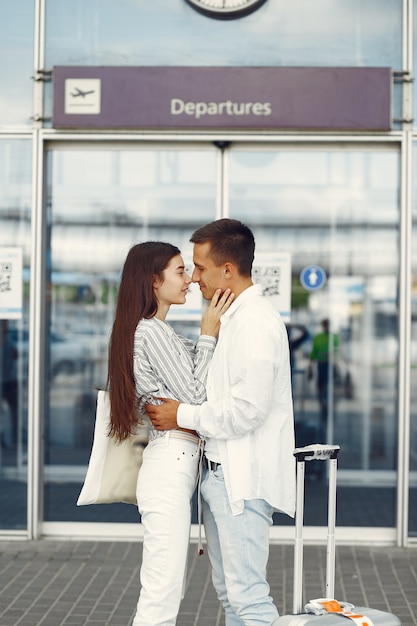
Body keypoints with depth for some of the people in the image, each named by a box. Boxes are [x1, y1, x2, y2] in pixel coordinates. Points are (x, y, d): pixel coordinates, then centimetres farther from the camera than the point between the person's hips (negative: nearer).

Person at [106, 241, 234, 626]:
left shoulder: (157, 330, 19)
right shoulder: (152, 331, -12)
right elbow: (194, 396, -12)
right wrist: (209, 333, -8)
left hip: (177, 463, 11)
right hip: (171, 464, -11)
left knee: (168, 591, 13)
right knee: (162, 593, -9)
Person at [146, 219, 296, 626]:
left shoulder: (256, 322, -17)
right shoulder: (231, 318, 15)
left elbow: (247, 408, -23)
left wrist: (183, 416, -13)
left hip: (244, 478, -10)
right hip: (220, 471, 11)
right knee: (228, 591, 17)